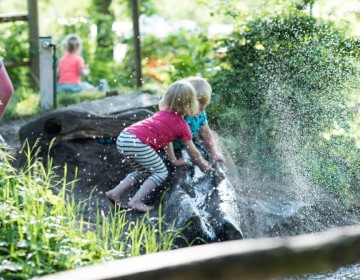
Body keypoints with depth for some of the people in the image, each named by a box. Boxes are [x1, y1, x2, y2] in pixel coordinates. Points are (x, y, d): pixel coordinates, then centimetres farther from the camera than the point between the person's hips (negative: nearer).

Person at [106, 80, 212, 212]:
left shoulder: (162, 112, 26)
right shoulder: (182, 125, 6)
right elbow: (193, 152, 15)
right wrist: (205, 167, 30)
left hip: (123, 138, 8)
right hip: (137, 143, -8)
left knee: (144, 171, 26)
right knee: (161, 172, 7)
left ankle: (116, 192, 17)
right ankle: (136, 201, -5)